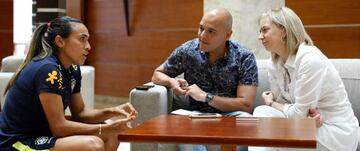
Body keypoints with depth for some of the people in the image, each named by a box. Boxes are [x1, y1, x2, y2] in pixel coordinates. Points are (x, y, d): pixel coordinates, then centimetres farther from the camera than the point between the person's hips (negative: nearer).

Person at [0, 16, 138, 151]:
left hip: (40, 136, 9)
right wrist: (105, 129, -20)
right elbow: (59, 127, -22)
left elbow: (80, 113, 11)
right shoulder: (48, 70, -22)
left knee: (109, 136, 4)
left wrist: (112, 111, -5)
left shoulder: (73, 70, 4)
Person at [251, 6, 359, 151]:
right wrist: (304, 115, -19)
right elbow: (281, 103, 2)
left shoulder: (310, 60, -24)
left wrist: (270, 103, -3)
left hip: (335, 132, -7)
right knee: (261, 112, -11)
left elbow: (298, 114, -21)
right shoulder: (274, 63, 0)